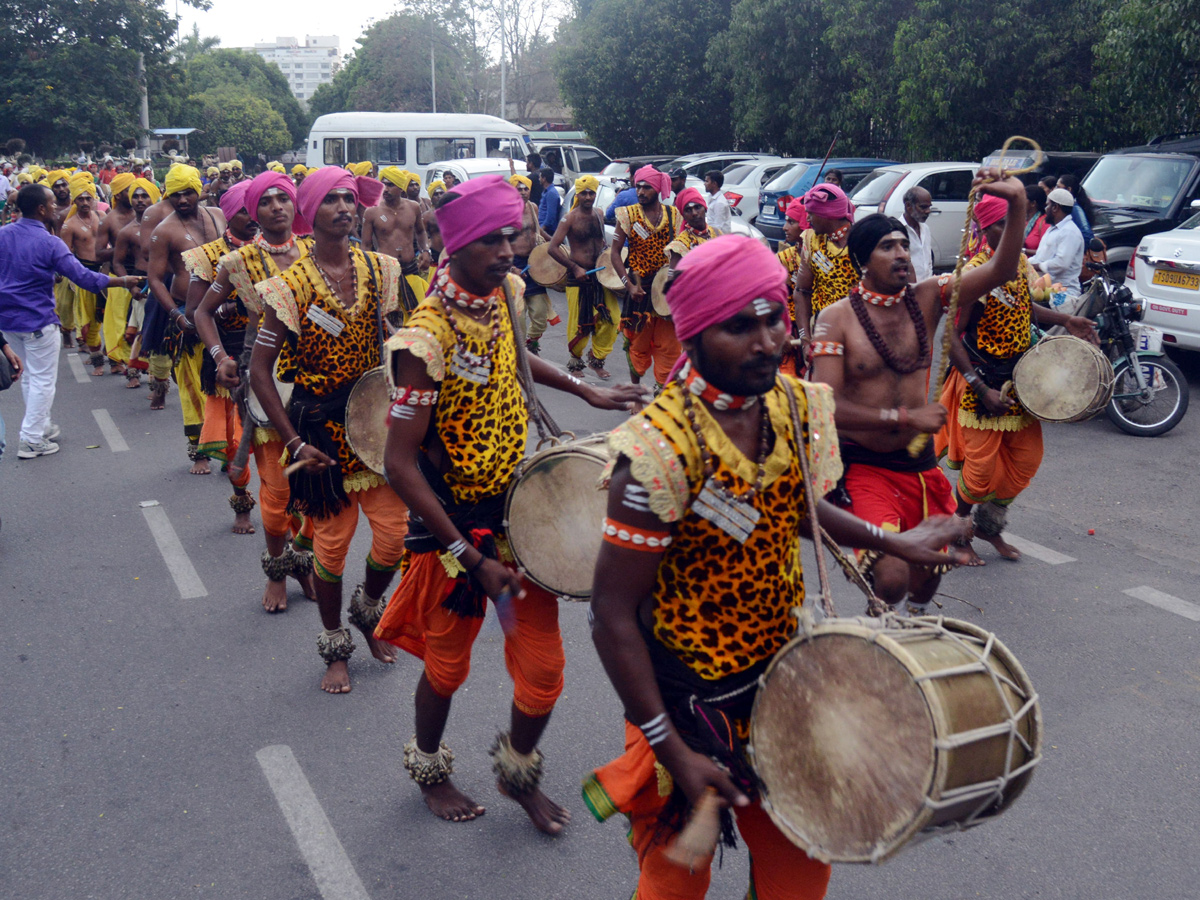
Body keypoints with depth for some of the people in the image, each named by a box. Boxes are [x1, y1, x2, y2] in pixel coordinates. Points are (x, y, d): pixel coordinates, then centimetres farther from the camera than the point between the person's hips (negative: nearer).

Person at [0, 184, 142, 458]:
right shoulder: (49, 243, -16)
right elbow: (83, 277, -15)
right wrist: (123, 281, -5)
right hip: (37, 321, -7)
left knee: (30, 374, 22)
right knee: (42, 380, 3)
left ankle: (40, 425, 32)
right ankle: (32, 440, 4)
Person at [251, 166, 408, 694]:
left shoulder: (380, 269, 1)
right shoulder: (291, 285, -11)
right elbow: (260, 372, -10)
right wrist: (294, 443, -13)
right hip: (320, 424, -3)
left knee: (395, 534, 0)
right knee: (332, 539, 4)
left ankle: (367, 609, 31)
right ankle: (335, 647, 25)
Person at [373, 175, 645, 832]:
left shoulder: (506, 292, -2)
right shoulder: (428, 338, -25)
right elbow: (400, 464, -26)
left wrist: (585, 392, 19)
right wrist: (471, 558, -26)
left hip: (519, 504, 6)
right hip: (455, 520, -5)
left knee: (543, 667, 6)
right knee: (448, 665, 15)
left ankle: (518, 770, 34)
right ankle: (428, 766, 45)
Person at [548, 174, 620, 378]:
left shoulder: (599, 215, 10)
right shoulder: (570, 218, -9)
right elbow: (553, 248, -14)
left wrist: (605, 258, 7)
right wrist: (575, 268, -18)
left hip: (599, 274, 5)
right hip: (578, 277, -5)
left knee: (611, 318, -2)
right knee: (579, 323, -1)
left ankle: (597, 359, 15)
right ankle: (575, 361, 21)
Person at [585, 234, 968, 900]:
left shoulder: (796, 405, -7)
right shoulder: (661, 450, -28)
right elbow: (612, 614, -23)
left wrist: (891, 543, 14)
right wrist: (673, 752, -21)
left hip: (779, 675, 6)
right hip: (689, 698, -6)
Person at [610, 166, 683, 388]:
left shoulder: (673, 214, 6)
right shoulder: (628, 214, 0)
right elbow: (615, 252, -3)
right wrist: (629, 284, -13)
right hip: (639, 287, -1)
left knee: (668, 342, 0)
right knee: (638, 341, 6)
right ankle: (635, 387, 21)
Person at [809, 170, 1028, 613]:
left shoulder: (925, 298, 1)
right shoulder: (837, 318, -11)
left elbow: (1000, 270, -8)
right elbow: (827, 406, -18)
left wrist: (1017, 203, -24)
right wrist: (907, 418, -19)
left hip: (919, 464, 5)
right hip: (863, 467, -5)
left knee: (929, 570, 19)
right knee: (891, 576, -23)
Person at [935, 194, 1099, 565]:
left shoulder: (1020, 263, 3)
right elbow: (952, 336, -22)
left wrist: (1065, 320, 7)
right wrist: (982, 390, -25)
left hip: (1018, 377, 8)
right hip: (981, 381, -8)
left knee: (1026, 458, 12)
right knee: (983, 469, -2)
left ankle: (989, 525, 32)